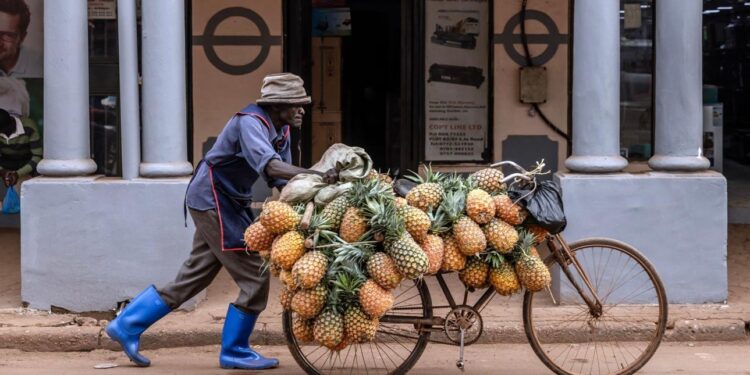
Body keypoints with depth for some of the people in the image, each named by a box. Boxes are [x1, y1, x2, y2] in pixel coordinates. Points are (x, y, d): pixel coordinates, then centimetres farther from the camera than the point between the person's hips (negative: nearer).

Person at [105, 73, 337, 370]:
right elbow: (268, 165, -38)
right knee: (254, 277, -8)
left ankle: (126, 326, 19)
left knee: (193, 278, 12)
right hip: (213, 201, -10)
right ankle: (235, 351, 6)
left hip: (228, 203, 10)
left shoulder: (281, 130, 8)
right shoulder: (250, 122, -21)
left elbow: (281, 179, 8)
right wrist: (315, 176, -48)